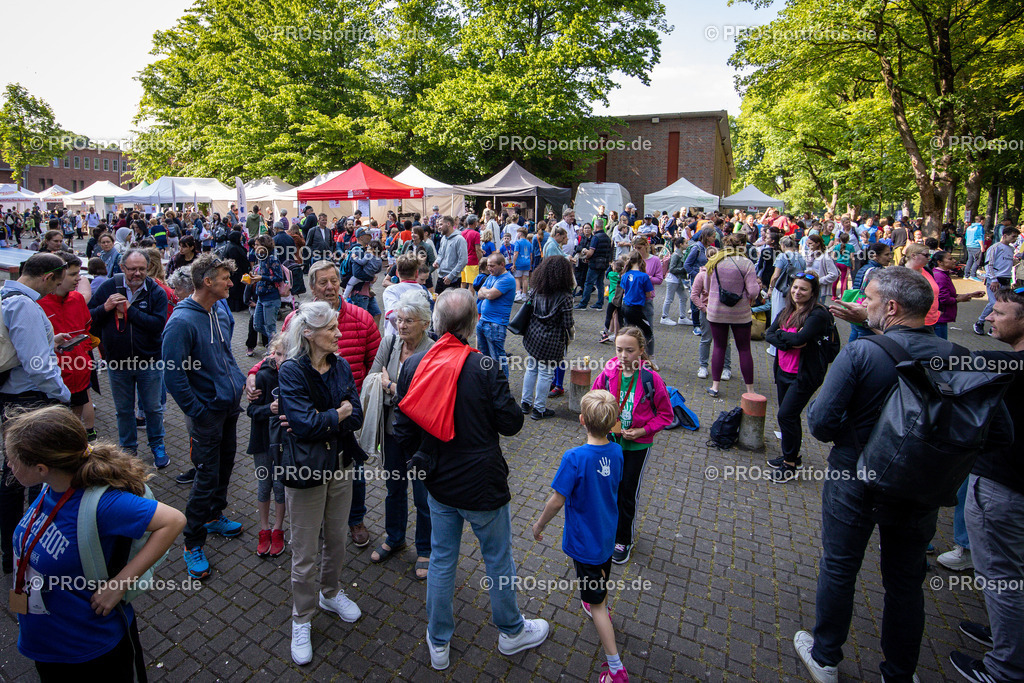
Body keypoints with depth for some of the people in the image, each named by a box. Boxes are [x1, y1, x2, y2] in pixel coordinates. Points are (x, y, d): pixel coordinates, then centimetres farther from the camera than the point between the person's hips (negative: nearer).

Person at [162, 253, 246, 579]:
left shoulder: (221, 311, 4)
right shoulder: (182, 322, -22)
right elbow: (173, 375, -21)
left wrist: (236, 383, 12)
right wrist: (196, 412, -17)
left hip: (230, 405, 8)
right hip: (207, 412, -8)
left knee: (225, 465, 20)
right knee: (207, 476, 1)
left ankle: (214, 516, 42)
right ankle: (192, 543, 19)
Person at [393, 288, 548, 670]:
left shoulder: (413, 365, -8)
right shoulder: (485, 367, -22)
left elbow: (404, 430, 0)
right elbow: (511, 423, -14)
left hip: (437, 481, 4)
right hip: (482, 484, -4)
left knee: (441, 560, 19)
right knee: (498, 558, 17)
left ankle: (438, 643, 37)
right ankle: (511, 632, 40)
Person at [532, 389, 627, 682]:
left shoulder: (575, 458, -32)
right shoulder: (616, 451, -13)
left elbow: (557, 501, -24)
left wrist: (539, 524, -8)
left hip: (585, 541, -6)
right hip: (608, 533, 7)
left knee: (596, 603, 8)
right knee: (602, 576, 33)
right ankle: (602, 611, 60)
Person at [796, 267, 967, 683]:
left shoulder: (860, 353, -23)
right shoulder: (950, 355, -9)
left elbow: (820, 422, -22)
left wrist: (840, 433, -2)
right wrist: (871, 324, 12)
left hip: (854, 482, -3)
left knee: (839, 570, 15)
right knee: (906, 582, 20)